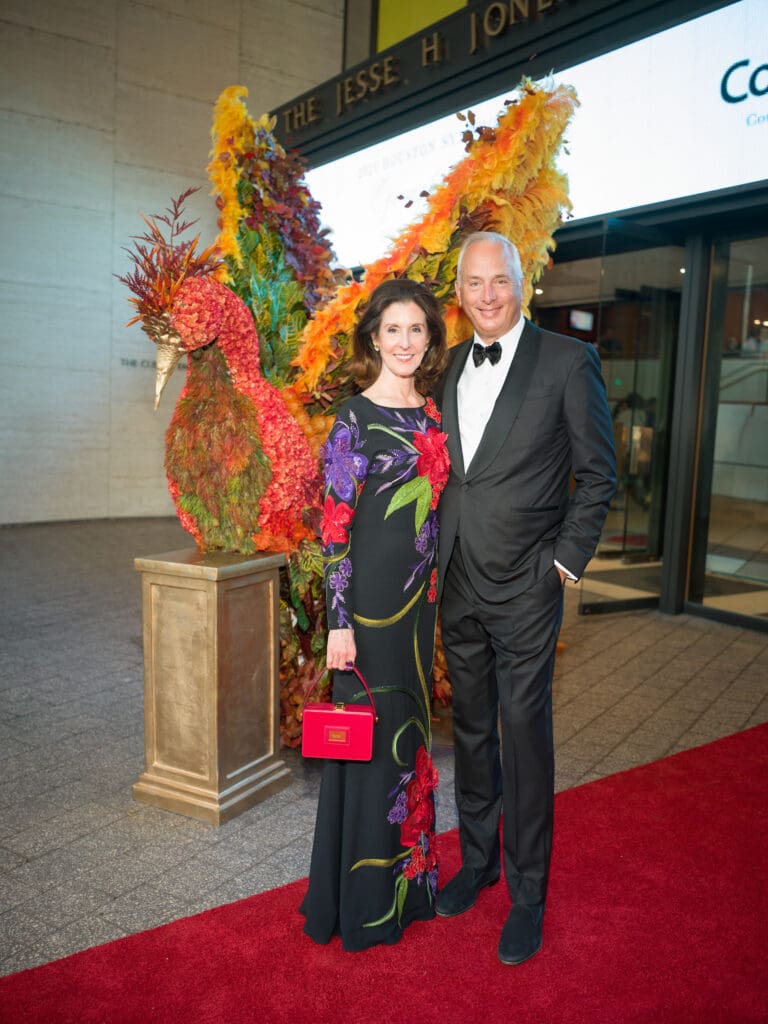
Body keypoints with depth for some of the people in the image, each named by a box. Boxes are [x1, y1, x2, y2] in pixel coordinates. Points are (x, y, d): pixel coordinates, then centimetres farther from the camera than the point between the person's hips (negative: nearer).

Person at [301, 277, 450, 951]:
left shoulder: (431, 414, 9)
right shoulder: (355, 419, -10)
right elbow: (336, 527, -13)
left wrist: (433, 597, 13)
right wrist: (340, 623, -16)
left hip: (420, 598, 7)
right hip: (369, 598, -6)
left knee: (410, 729, 17)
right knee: (371, 734, 4)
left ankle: (406, 877, 37)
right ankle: (363, 901, 24)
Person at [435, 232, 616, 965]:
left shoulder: (568, 361, -6)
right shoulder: (449, 366, 9)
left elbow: (597, 473, -4)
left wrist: (566, 562, -8)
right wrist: (439, 555, 6)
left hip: (525, 588, -5)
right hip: (458, 586, 5)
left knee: (524, 738, 5)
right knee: (470, 731, 17)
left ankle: (527, 894, 24)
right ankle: (477, 860, 37)